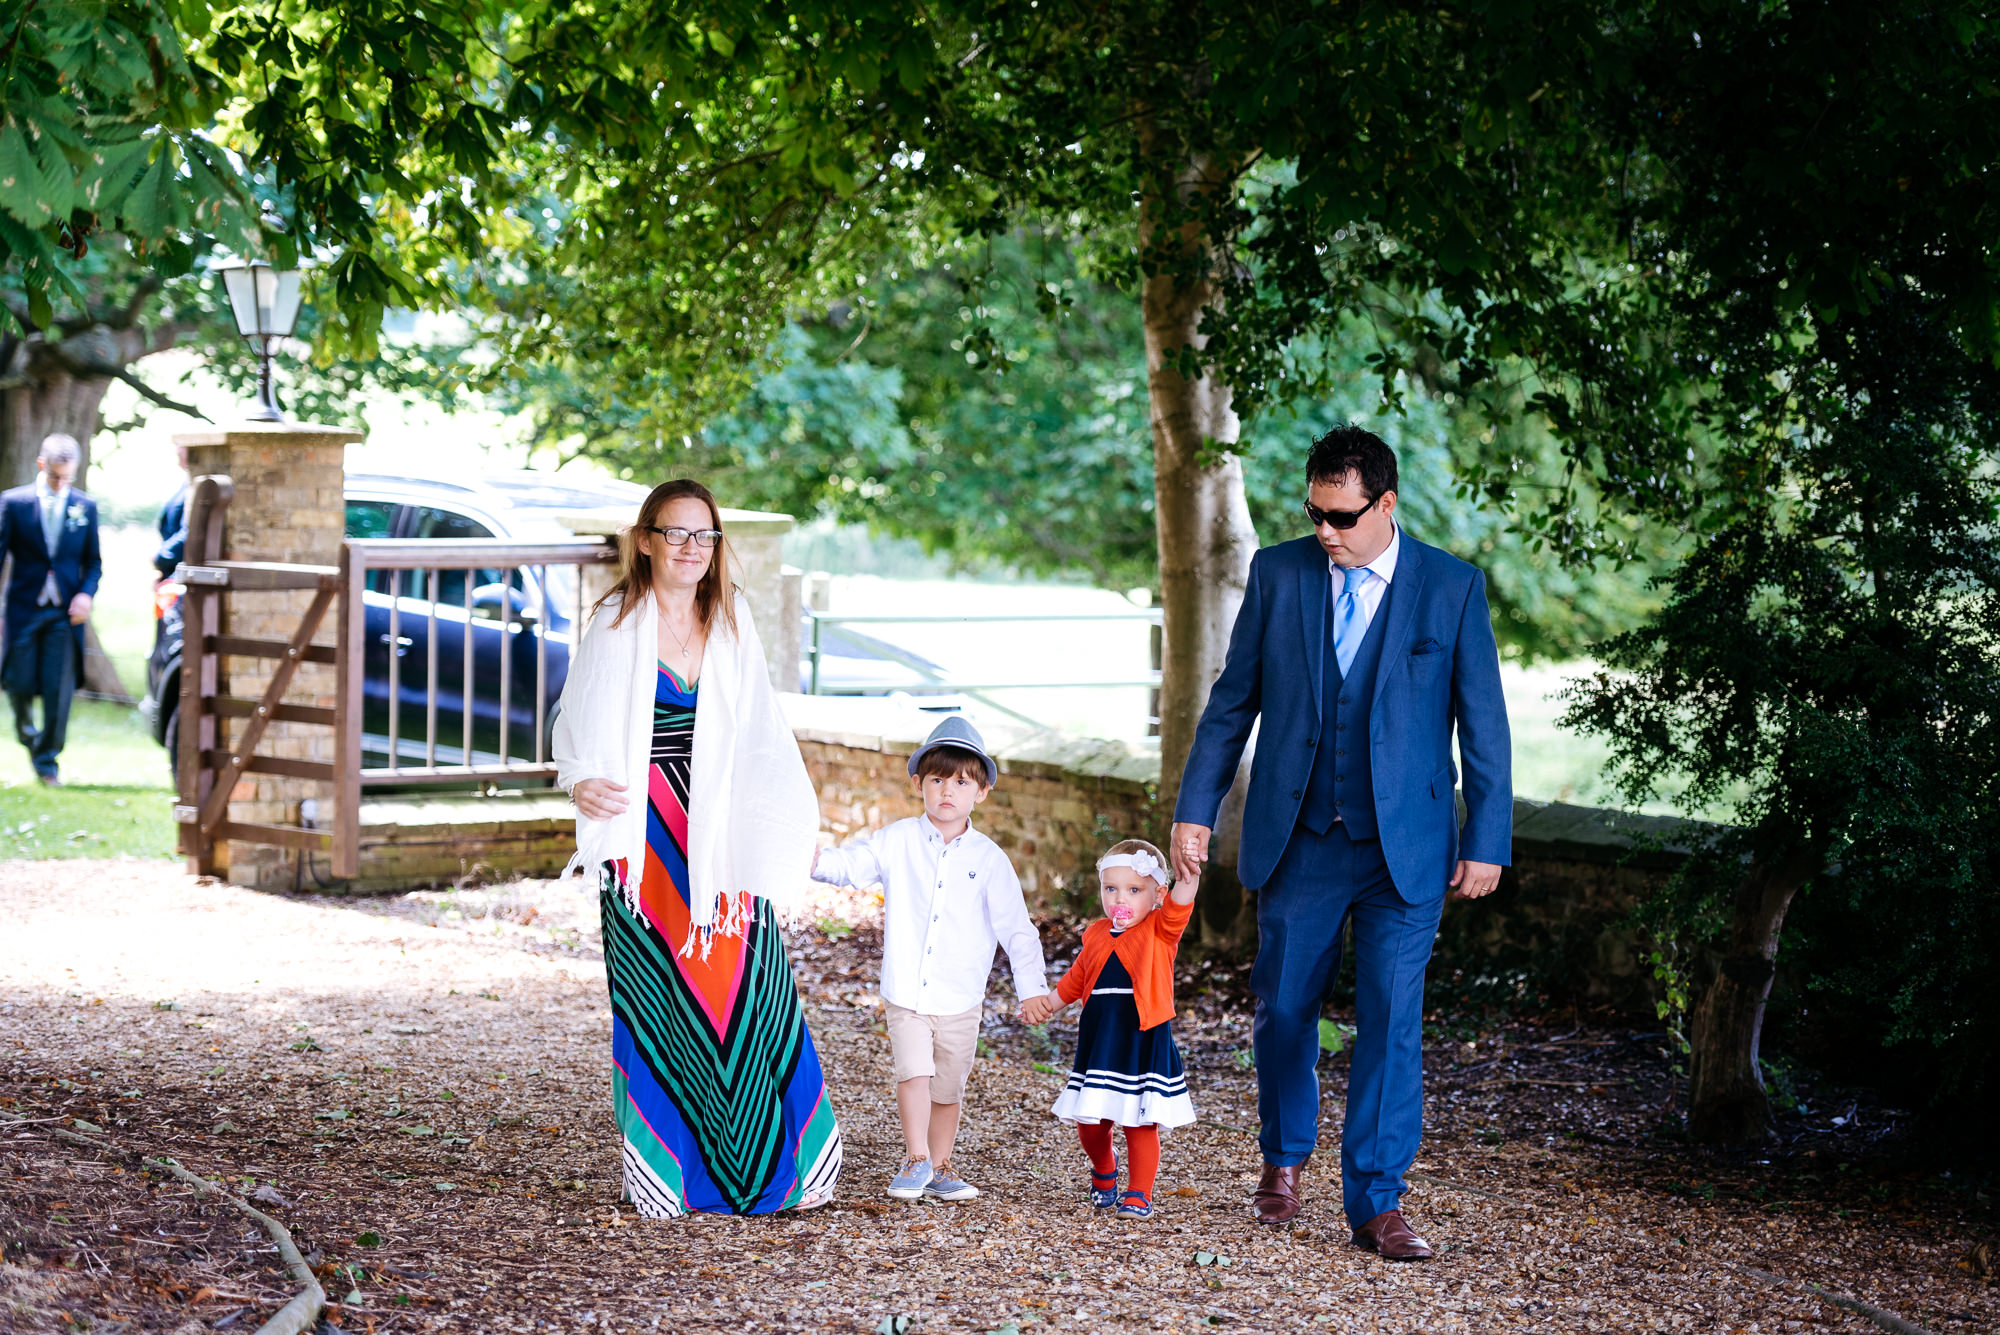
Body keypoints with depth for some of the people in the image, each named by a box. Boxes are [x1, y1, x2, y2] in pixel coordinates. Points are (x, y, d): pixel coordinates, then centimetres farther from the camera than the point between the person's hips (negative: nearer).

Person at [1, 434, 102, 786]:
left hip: (66, 612, 1)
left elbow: (94, 561, 11)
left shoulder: (85, 507, 5)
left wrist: (87, 593, -7)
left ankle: (48, 759, 6)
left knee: (59, 689, -5)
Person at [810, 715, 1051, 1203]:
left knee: (948, 1089, 10)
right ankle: (916, 1160, -1)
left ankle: (940, 1168, 25)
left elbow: (1015, 927, 1)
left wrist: (1032, 988, -4)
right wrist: (814, 861, -29)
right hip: (905, 993, -1)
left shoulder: (988, 859, -1)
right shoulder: (897, 842, 0)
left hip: (960, 1000, 1)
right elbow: (851, 863, -7)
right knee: (914, 1073, -16)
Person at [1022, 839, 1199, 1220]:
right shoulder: (1096, 935, 10)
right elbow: (1075, 981, 24)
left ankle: (1138, 1195, 11)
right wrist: (1046, 1002, 15)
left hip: (1143, 1045, -4)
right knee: (1089, 1124, 10)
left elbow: (1180, 905, -25)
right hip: (1097, 1044, 5)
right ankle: (1103, 1172, 38)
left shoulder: (1159, 931, -4)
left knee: (1141, 1124, -2)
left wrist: (1188, 873, -42)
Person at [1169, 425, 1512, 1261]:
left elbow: (1483, 724, 0)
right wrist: (1196, 808, 4)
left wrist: (1486, 844, -2)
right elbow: (1232, 700, 8)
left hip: (1404, 849, -2)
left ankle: (1376, 1202, 3)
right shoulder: (1278, 573, 2)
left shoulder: (1453, 589, -3)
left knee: (1391, 1024, -5)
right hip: (1298, 842, 2)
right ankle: (1284, 1158, 34)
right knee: (1283, 1009, 10)